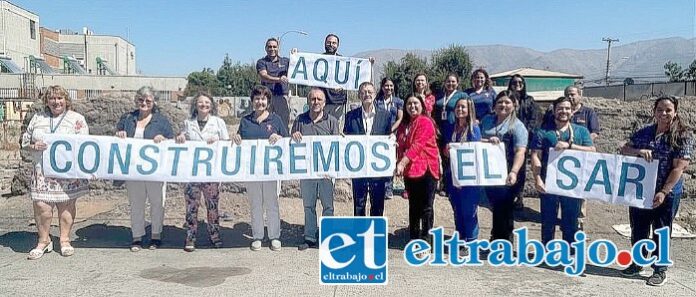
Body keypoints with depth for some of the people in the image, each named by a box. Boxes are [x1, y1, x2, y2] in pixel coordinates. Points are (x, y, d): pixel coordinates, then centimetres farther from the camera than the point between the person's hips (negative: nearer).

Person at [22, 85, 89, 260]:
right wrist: (34, 146, -5)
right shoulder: (37, 118, 14)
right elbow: (24, 141, 16)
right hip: (42, 171, 2)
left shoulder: (77, 119, 5)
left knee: (66, 206, 2)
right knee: (41, 207, -4)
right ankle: (44, 241, 13)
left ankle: (65, 240, 17)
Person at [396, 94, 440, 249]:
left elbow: (417, 145, -21)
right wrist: (400, 164, 1)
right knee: (413, 205, 14)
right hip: (409, 170, 7)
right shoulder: (404, 124, 14)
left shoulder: (425, 122, -10)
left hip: (426, 169, -7)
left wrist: (402, 162, -27)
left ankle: (425, 239, 6)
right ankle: (414, 238, 23)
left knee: (426, 206, -1)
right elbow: (400, 146, 15)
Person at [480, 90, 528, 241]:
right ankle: (496, 238, 34)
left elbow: (520, 152, -20)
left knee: (505, 209, 4)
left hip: (506, 175, -5)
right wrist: (487, 140, -12)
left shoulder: (517, 126, -8)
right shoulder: (487, 120, 9)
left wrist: (514, 172, -35)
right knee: (495, 207, 17)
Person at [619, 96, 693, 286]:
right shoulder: (644, 132, 5)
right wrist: (639, 151, -16)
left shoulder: (683, 136, -8)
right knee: (638, 229, 13)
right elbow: (624, 150, 7)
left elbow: (679, 167, -14)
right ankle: (637, 263, 30)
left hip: (667, 193, -4)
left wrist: (663, 192, -19)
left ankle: (660, 270, 22)